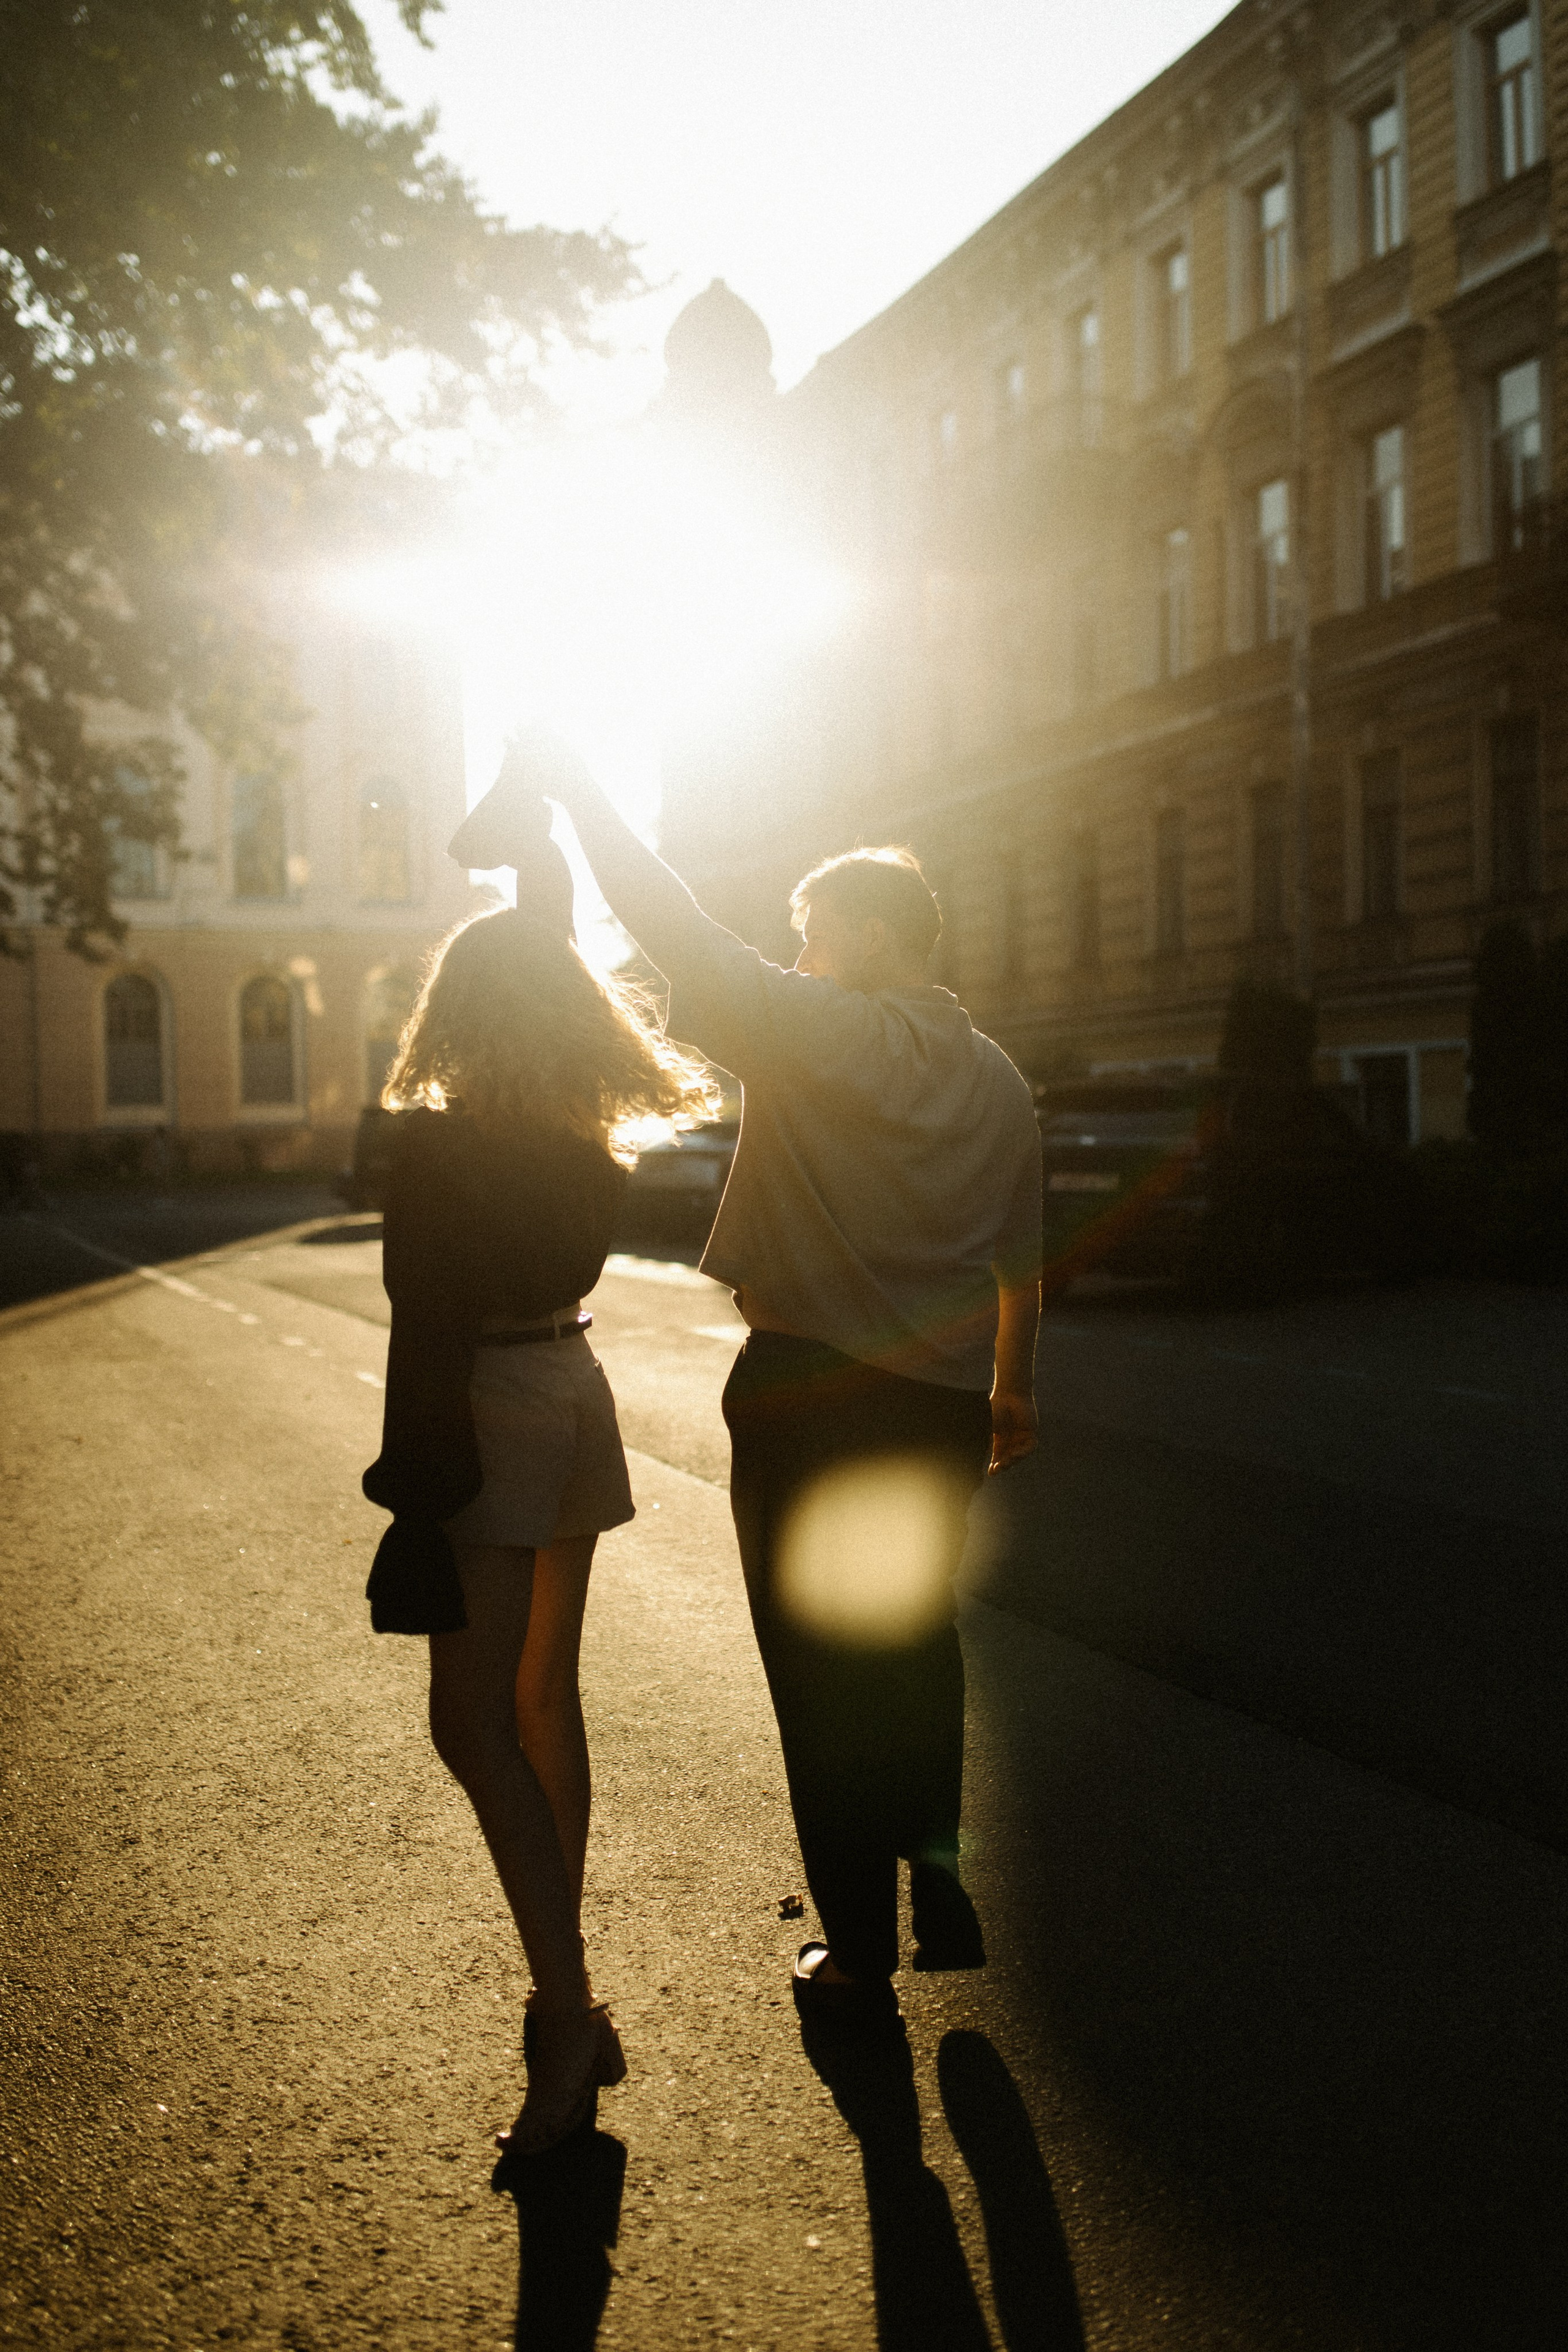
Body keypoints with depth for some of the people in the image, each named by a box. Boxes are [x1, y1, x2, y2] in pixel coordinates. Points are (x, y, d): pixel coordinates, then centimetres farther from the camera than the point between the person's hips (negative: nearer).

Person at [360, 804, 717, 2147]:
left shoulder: (432, 1144, -16)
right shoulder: (592, 1145, 2)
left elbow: (428, 1328, -18)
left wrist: (412, 1480, -14)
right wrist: (548, 916, 26)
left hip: (487, 1415, -7)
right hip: (576, 1393, 7)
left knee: (475, 1723, -2)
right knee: (546, 1698, 17)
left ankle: (567, 2012, -6)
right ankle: (564, 1973, 29)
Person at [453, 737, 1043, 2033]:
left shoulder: (815, 1032, -12)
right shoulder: (1000, 1078, 7)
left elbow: (680, 928, -14)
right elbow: (1021, 1262, 14)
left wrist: (571, 782, -5)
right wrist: (1012, 1387, 28)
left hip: (807, 1395, -5)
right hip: (942, 1405, 6)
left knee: (821, 1672, 7)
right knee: (915, 1646, 25)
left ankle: (858, 1954, 17)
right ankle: (941, 1887, 26)